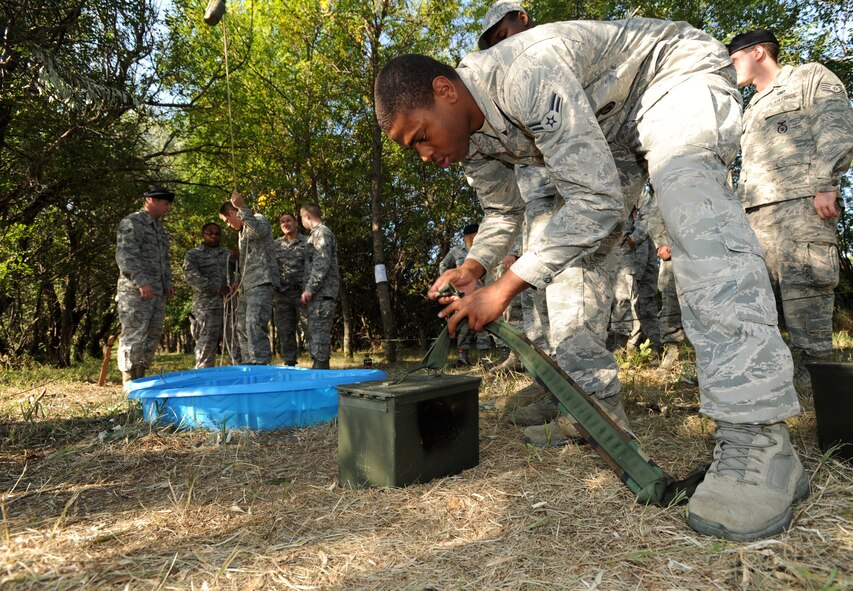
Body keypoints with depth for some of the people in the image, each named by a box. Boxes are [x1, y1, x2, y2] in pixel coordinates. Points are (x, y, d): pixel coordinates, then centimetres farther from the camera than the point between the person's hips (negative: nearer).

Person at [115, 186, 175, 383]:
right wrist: (141, 281, -23)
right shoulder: (132, 222, -6)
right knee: (133, 337, -7)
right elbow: (125, 256, -16)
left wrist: (168, 281, 14)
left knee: (153, 336, 11)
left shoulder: (159, 228, 22)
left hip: (158, 293, 9)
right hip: (136, 292, -9)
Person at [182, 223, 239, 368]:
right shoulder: (192, 255, 7)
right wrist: (218, 288, -14)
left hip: (230, 304, 4)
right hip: (207, 306, -4)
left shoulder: (227, 253, 21)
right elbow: (192, 277, -7)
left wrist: (236, 283, -11)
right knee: (206, 345, -5)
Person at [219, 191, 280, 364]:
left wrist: (242, 208, -25)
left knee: (254, 323, -23)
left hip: (262, 281, -10)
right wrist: (240, 282, 23)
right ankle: (249, 364, 12)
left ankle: (260, 363, -25)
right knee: (242, 326, 8)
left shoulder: (258, 219, 1)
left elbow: (260, 230, -25)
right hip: (247, 285, 10)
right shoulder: (242, 231, 28)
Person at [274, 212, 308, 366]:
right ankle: (289, 364, 12)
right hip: (282, 294, 4)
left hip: (302, 292, -4)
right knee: (284, 331, 5)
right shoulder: (275, 245, 14)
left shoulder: (307, 243, 4)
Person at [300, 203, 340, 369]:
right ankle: (321, 368, 13)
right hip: (320, 292, 10)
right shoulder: (317, 233, 24)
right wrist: (310, 289, 22)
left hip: (321, 292, -10)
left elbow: (322, 263, -17)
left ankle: (320, 369, -13)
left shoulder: (321, 232, -6)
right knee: (316, 331, 10)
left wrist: (309, 288, -21)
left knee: (318, 331, -12)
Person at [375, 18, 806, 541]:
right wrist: (473, 268, -12)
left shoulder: (527, 73, -37)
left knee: (694, 218, -34)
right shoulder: (470, 137, -8)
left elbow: (597, 199, -38)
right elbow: (504, 212, 8)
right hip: (610, 128, 9)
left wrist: (504, 289, -36)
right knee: (573, 248, -2)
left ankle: (759, 439, -36)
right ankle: (588, 395, 7)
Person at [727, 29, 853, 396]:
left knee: (803, 294, -14)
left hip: (799, 203, -8)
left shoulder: (810, 78, 11)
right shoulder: (752, 109, 33)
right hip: (756, 212, 8)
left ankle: (814, 380, -10)